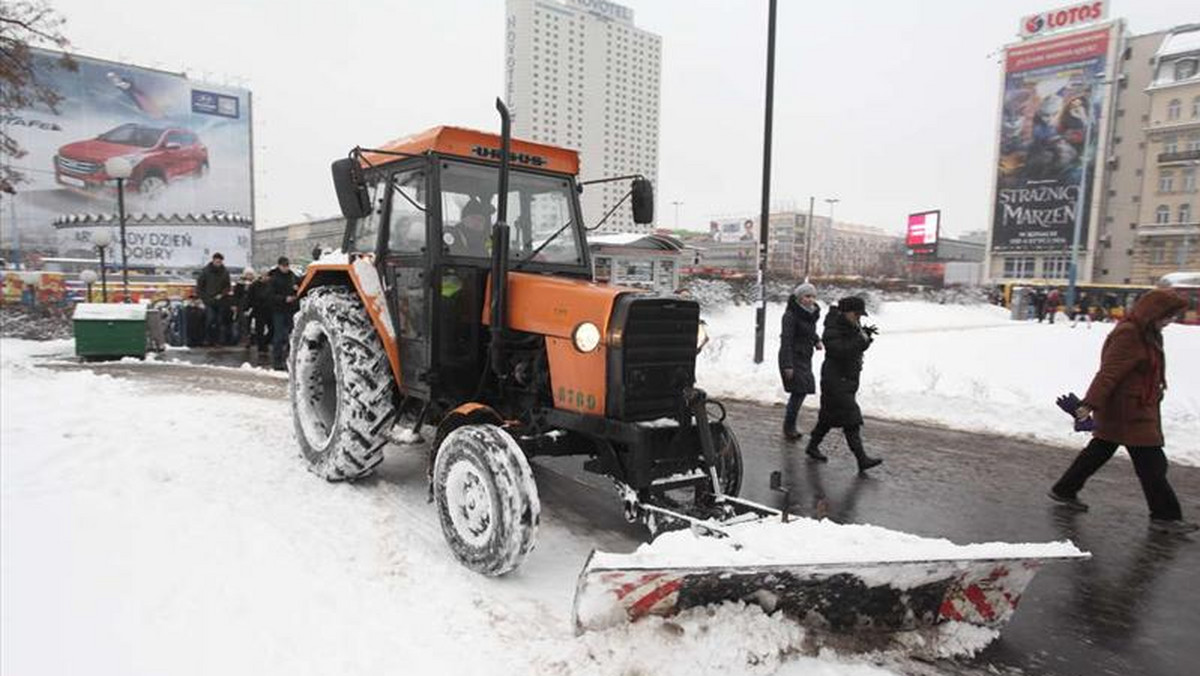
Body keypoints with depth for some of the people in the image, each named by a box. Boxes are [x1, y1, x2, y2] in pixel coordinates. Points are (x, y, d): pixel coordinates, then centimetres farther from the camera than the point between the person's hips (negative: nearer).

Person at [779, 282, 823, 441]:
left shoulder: (812, 313, 9)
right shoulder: (791, 315, -16)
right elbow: (786, 340, -20)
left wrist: (817, 340, 7)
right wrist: (788, 365, -23)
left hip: (805, 358, 8)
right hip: (792, 359, -8)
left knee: (800, 392, 10)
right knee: (799, 391, -10)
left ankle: (789, 427, 23)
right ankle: (789, 428, 4)